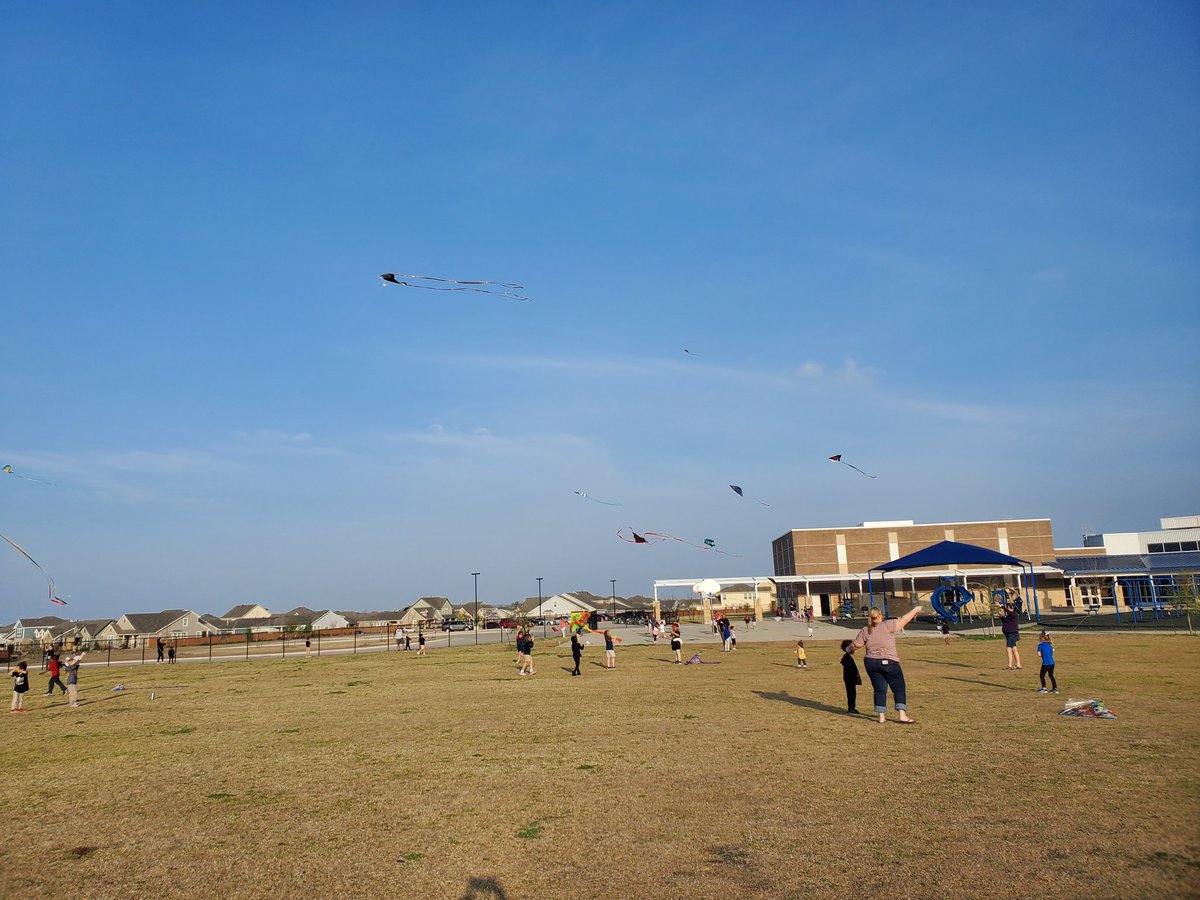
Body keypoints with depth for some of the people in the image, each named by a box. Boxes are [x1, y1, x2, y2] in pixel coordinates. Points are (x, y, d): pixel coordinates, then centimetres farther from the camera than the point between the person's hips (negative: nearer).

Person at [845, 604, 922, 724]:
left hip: (871, 663, 4)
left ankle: (882, 716, 10)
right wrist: (916, 609, 8)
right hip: (888, 662, -4)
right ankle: (902, 715, -1)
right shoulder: (888, 625, -8)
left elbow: (855, 644, 8)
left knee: (879, 689, 10)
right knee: (899, 688, 5)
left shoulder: (865, 631, 3)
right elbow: (903, 620, -4)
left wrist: (849, 650, 29)